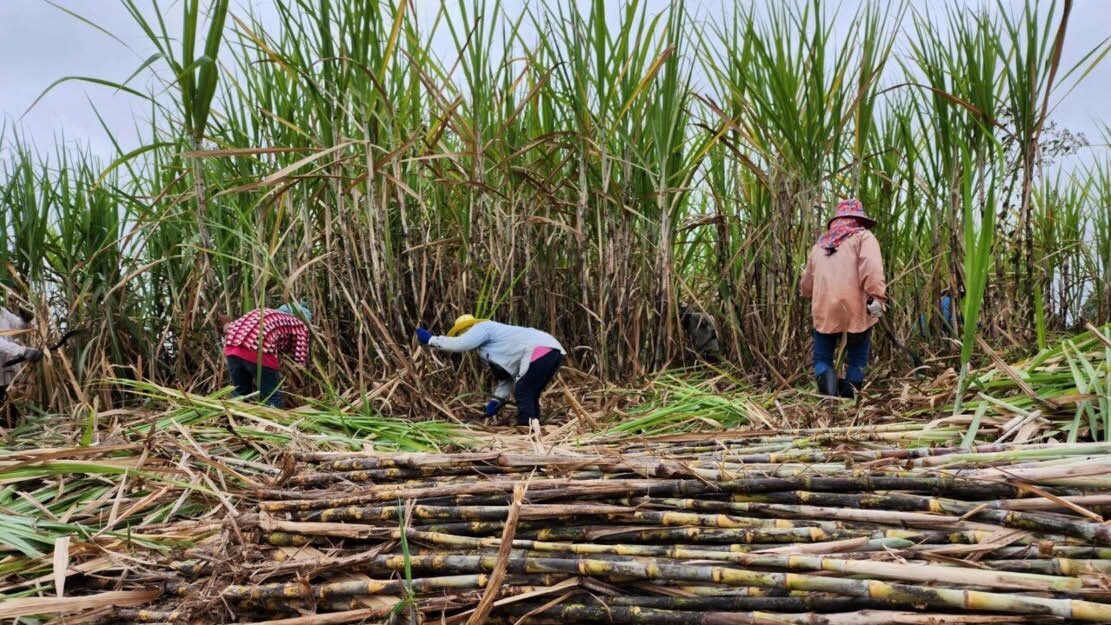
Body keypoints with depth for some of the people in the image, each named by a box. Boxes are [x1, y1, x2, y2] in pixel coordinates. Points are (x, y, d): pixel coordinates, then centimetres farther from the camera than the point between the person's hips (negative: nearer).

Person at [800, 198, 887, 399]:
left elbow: (806, 284, 26)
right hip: (856, 310, -3)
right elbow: (871, 267, -15)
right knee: (857, 361, 11)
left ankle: (826, 377, -19)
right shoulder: (863, 237, 6)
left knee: (822, 358, 11)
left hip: (824, 311, 3)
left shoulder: (820, 243, 21)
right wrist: (876, 297, -21)